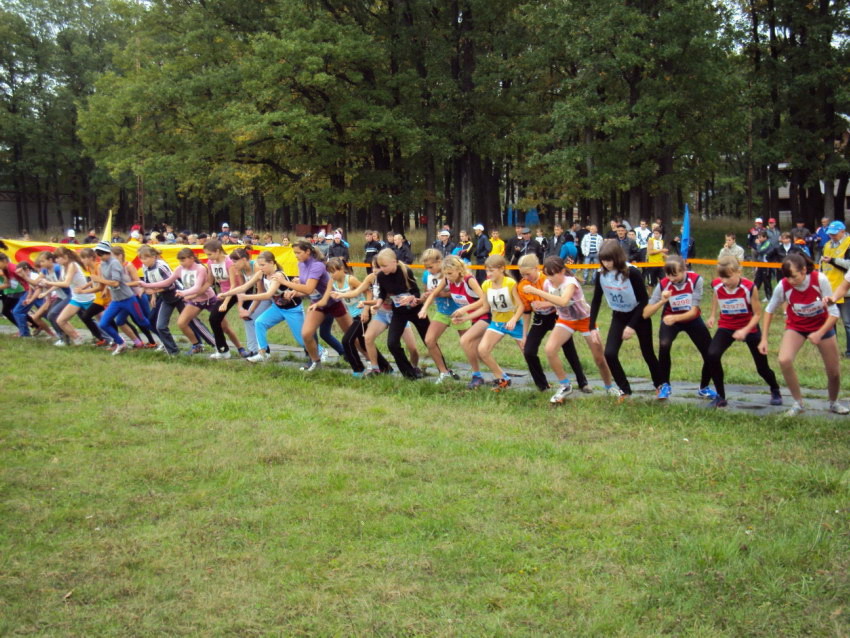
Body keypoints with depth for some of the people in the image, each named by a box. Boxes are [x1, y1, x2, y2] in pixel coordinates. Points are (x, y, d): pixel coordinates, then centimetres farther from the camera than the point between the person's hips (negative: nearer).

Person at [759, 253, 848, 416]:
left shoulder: (820, 280, -28)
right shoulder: (783, 286, -26)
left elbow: (834, 312, -20)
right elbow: (769, 310, -8)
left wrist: (820, 334, -30)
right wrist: (764, 339, -10)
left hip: (822, 325, 0)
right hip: (796, 326, 0)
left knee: (834, 371, 6)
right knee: (784, 360, -26)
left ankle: (833, 403, 38)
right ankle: (798, 403, -7)